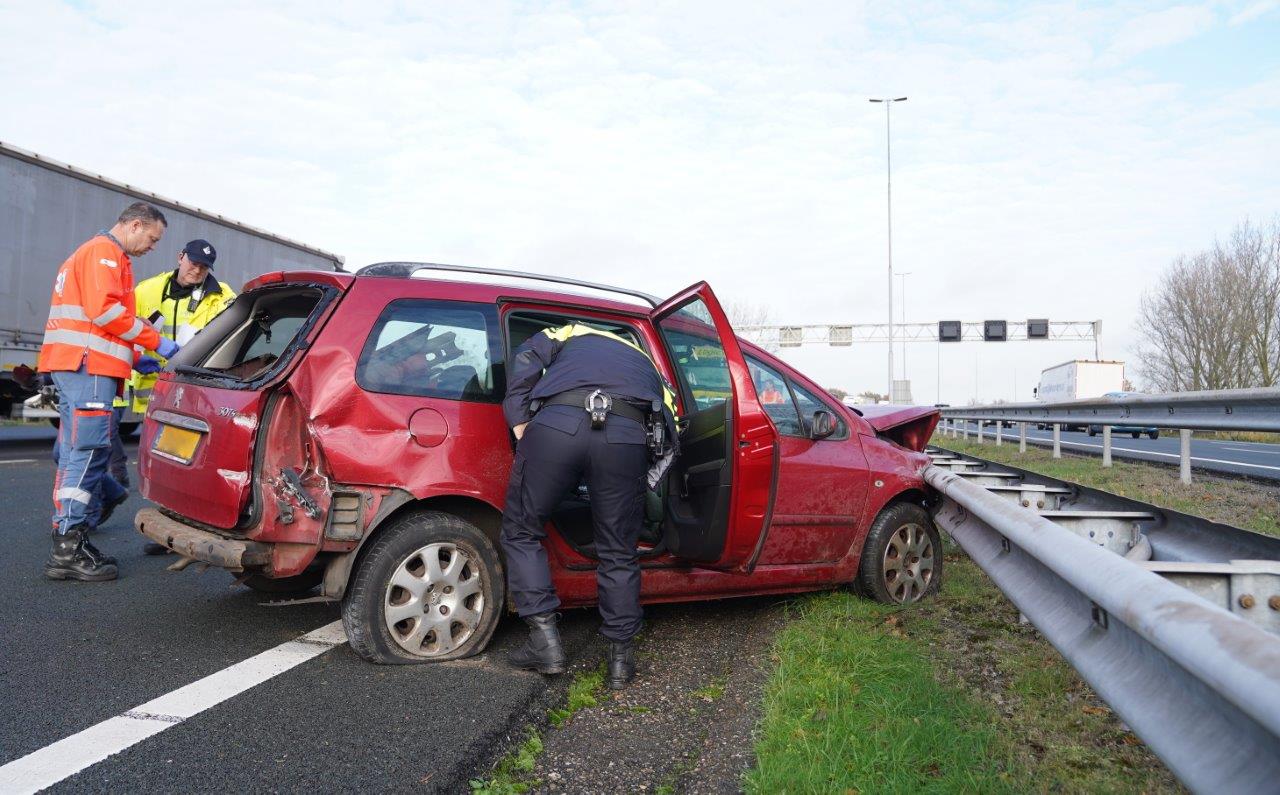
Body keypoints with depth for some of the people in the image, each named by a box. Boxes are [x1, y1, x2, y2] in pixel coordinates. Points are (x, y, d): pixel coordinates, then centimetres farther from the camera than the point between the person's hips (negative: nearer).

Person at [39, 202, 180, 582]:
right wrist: (156, 342, -11)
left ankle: (68, 544, 14)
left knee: (76, 454, 10)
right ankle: (67, 550, -14)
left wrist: (134, 359, 20)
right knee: (89, 454, -13)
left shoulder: (94, 253, 30)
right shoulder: (105, 251, -4)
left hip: (73, 365, 11)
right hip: (89, 365, -11)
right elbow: (104, 309, -17)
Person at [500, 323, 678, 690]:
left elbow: (524, 365, 15)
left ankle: (545, 641, 13)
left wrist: (522, 430, 15)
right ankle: (620, 657, 26)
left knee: (521, 531, 18)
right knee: (618, 554, 19)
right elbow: (668, 435, 32)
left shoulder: (571, 334, 37)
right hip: (628, 435, 2)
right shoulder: (645, 362, 41)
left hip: (556, 425, -1)